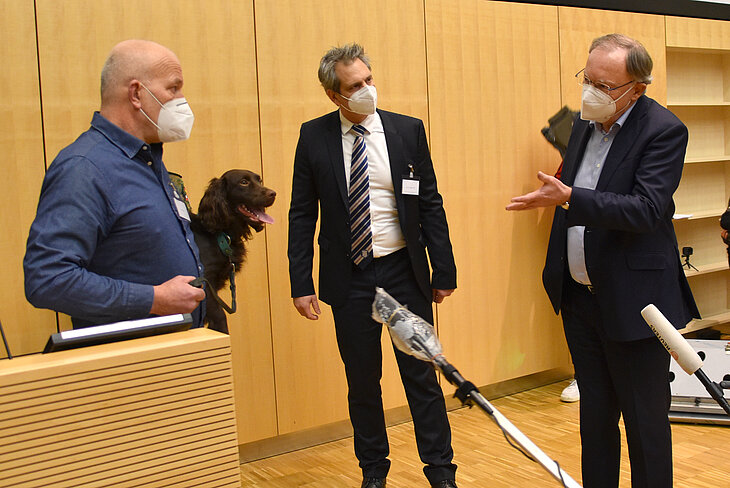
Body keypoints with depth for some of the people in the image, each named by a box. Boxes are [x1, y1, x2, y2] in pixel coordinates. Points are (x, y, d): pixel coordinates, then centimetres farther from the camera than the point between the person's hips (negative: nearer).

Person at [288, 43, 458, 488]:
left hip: (405, 272, 0)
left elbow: (431, 205, 3)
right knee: (362, 381, 12)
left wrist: (444, 270, 0)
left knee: (422, 376, 6)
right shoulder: (314, 137, -1)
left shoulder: (408, 130, 0)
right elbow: (302, 215, 1)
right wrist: (302, 283, -4)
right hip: (349, 278, 0)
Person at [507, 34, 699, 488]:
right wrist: (557, 273, 20)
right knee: (595, 414, 19)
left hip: (633, 302, -7)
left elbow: (646, 209, -25)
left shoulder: (664, 131, -13)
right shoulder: (585, 123, 8)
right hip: (581, 297, 7)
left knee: (645, 421, 5)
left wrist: (568, 198, -33)